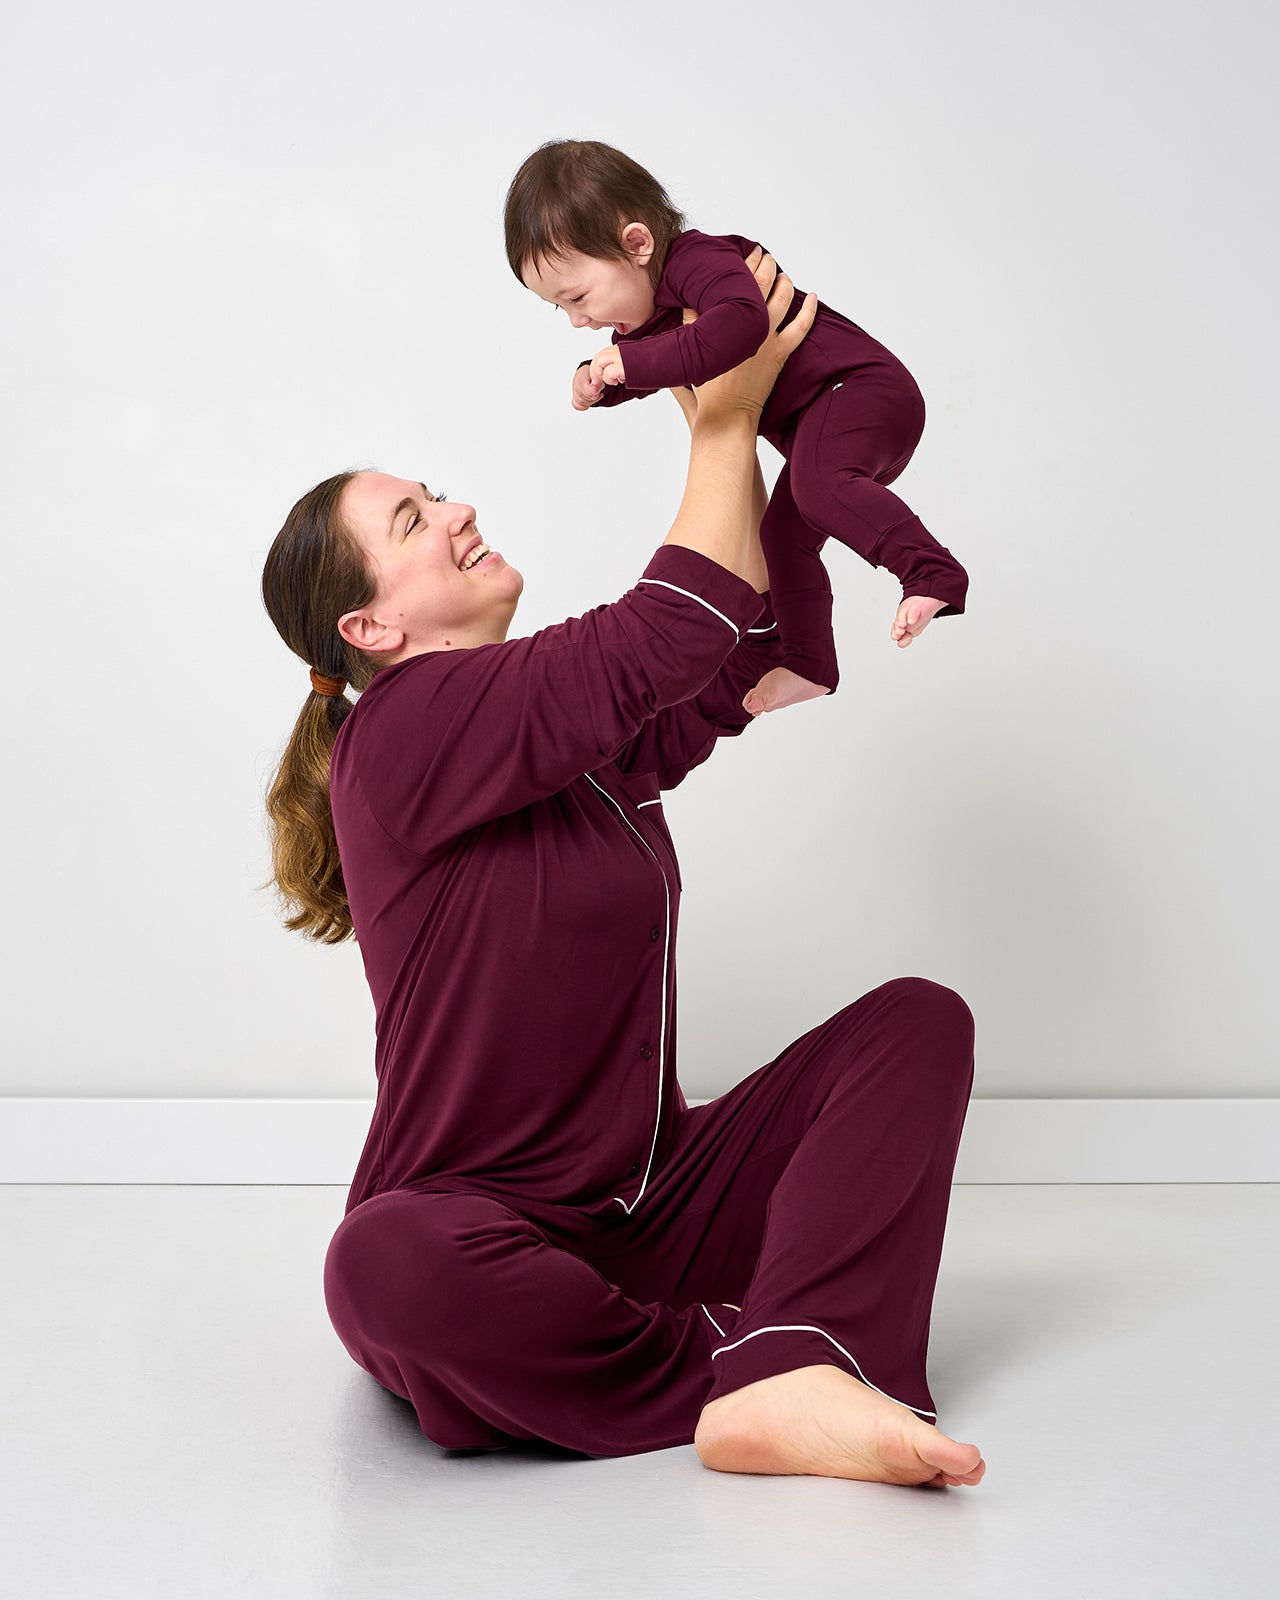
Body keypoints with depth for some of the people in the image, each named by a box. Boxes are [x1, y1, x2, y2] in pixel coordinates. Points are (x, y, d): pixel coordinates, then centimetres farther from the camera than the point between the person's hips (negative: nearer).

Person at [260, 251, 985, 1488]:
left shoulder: (583, 724, 11)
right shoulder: (406, 733, -14)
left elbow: (732, 662, 11)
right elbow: (665, 641, -18)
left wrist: (731, 431, 4)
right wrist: (724, 423, -7)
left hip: (649, 1214, 8)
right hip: (487, 1233, -7)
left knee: (918, 1017, -8)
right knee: (387, 1262, -40)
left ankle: (776, 1375, -30)